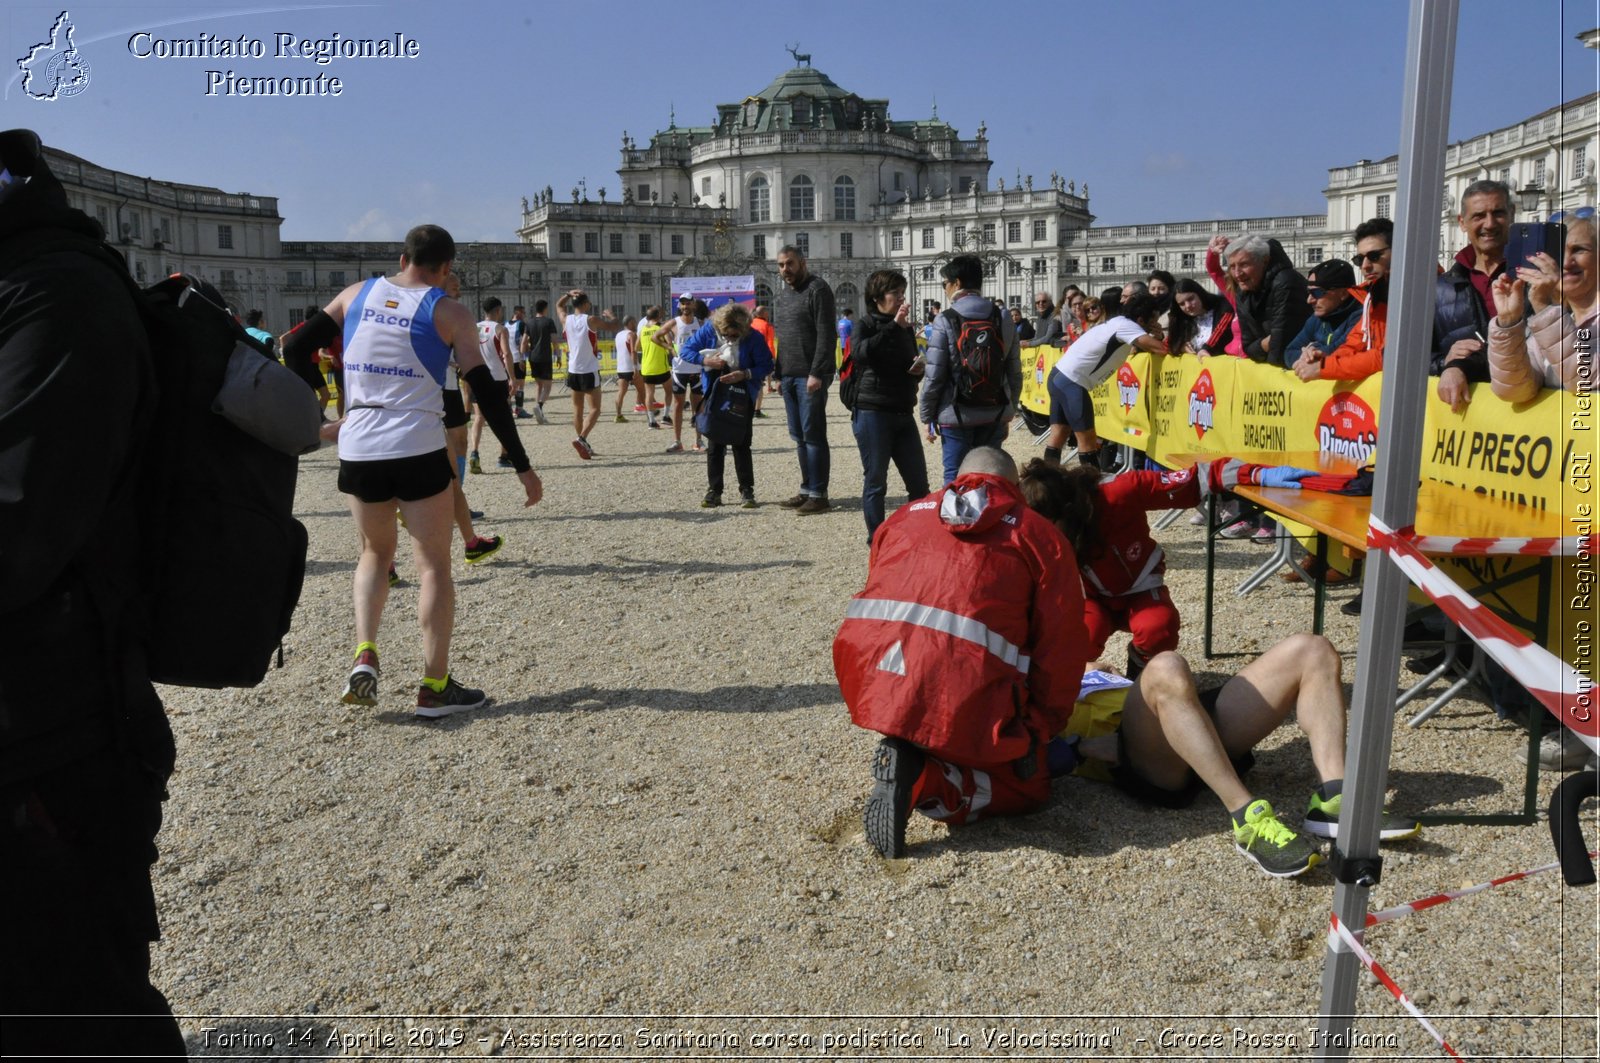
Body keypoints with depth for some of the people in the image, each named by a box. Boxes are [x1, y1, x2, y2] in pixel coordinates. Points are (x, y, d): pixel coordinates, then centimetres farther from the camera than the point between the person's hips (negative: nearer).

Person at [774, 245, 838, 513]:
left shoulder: (817, 289, -7)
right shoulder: (781, 295, 18)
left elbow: (825, 334, -14)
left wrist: (816, 373, -20)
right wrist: (779, 374, 15)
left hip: (811, 377, -8)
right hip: (789, 377, 8)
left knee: (813, 435, -6)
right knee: (799, 437, 11)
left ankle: (818, 495, -2)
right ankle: (807, 490, 18)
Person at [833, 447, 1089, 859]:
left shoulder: (904, 516, 26)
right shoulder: (1039, 534, 14)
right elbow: (1062, 645, 7)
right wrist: (1040, 729, 17)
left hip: (865, 673, 6)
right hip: (965, 688, -6)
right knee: (1025, 788, 16)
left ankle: (907, 752, 9)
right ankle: (921, 781, -9)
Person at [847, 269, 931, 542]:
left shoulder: (905, 328, 15)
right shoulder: (866, 324, -3)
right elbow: (862, 352, -26)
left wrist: (918, 370, 1)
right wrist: (894, 326, -28)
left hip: (903, 414, 6)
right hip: (872, 414, -6)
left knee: (919, 482, 6)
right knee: (875, 481, 0)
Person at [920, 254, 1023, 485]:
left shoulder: (945, 321, -9)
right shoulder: (1003, 318, 5)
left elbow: (934, 376, -10)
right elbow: (1015, 372, 8)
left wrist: (927, 416, 1)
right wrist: (1009, 411, 18)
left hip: (957, 415, -4)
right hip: (995, 414, 4)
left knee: (956, 479, 4)